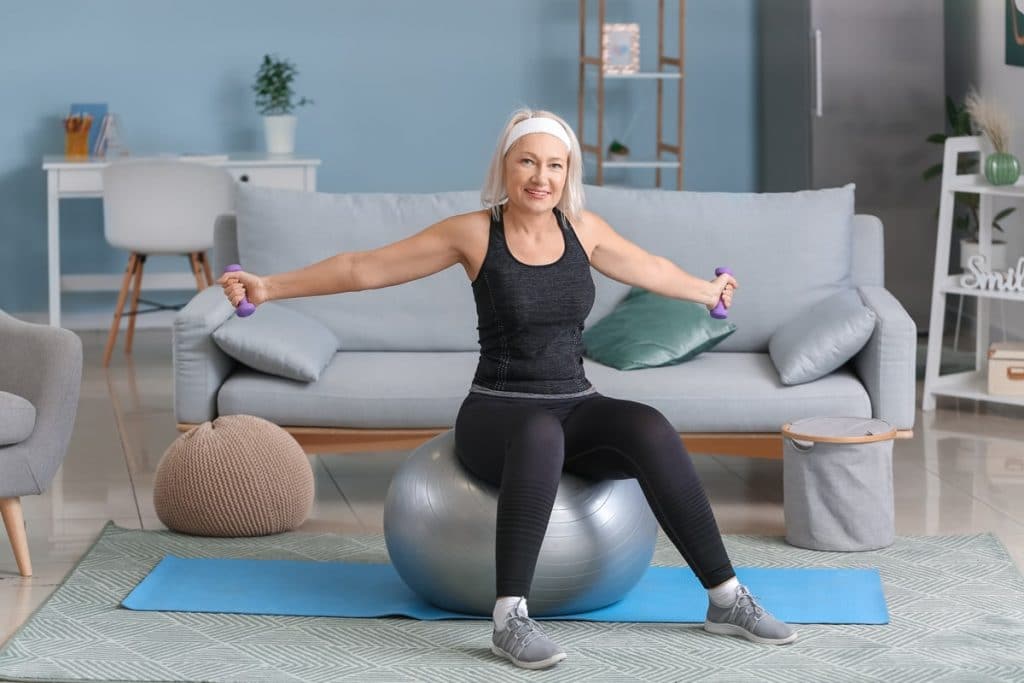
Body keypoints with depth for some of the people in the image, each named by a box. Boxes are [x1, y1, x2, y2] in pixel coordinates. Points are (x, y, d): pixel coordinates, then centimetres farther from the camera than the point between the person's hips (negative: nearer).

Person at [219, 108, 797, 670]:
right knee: (541, 434, -41)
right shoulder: (474, 233, -5)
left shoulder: (583, 228, 6)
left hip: (577, 408, 4)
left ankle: (727, 598, -21)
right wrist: (270, 287, -5)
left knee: (650, 429, -29)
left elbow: (651, 269, 26)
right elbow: (365, 268, -3)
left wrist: (707, 291, 41)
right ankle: (511, 617, -40)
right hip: (498, 413, -4)